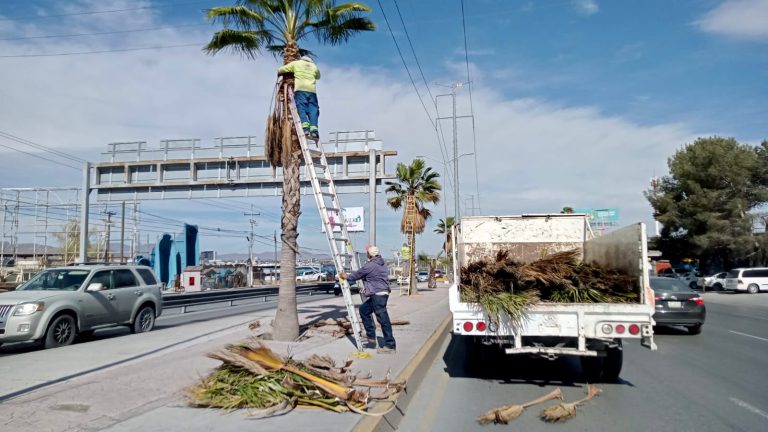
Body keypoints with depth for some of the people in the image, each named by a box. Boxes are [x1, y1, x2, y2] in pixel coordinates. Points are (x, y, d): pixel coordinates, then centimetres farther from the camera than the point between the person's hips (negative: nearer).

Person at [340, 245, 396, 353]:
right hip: (382, 293, 10)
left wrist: (346, 277, 19)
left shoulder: (370, 266, -13)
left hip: (378, 295, -10)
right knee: (364, 309, 20)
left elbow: (357, 275, 1)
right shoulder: (382, 263, 14)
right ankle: (371, 335, 23)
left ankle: (390, 345, -3)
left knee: (383, 319, -7)